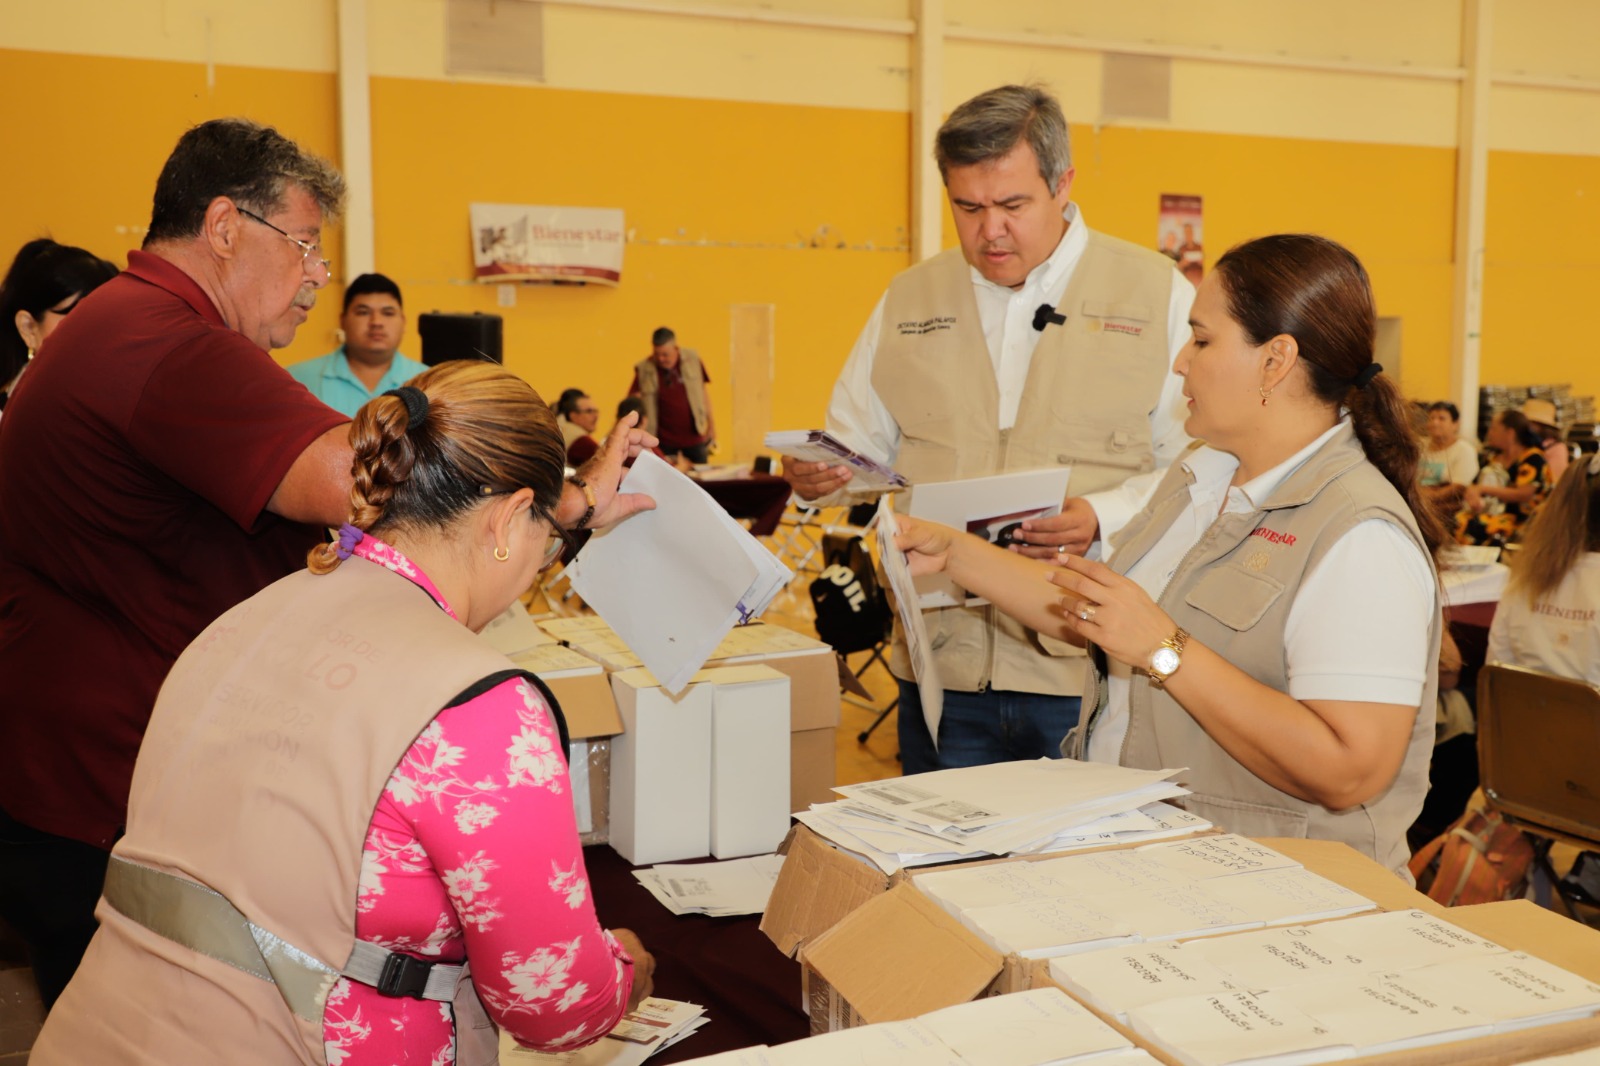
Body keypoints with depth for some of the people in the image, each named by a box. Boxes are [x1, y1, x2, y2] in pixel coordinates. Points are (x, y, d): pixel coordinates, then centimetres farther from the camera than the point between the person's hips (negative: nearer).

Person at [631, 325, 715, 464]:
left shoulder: (693, 361, -1)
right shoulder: (644, 369, -8)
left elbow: (703, 392, 9)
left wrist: (711, 423, 7)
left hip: (693, 436, 2)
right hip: (663, 440, -2)